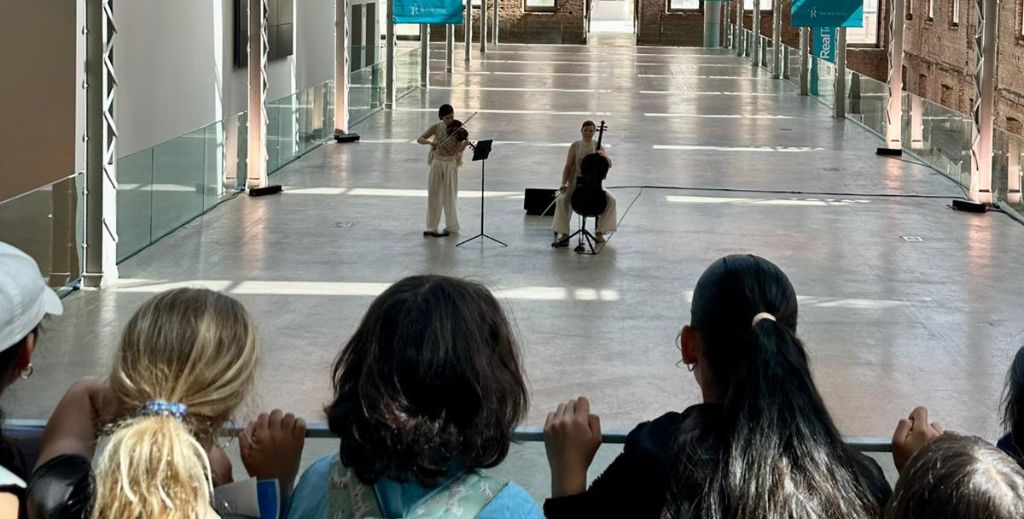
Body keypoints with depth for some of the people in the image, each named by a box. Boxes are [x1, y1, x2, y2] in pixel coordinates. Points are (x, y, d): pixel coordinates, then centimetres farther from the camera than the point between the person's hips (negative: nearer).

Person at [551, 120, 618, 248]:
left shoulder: (597, 146, 4)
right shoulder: (575, 146, -1)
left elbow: (609, 164, -2)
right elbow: (568, 166, -2)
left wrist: (604, 156, -24)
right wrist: (563, 183, -14)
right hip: (576, 182, -2)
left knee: (611, 200, -22)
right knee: (562, 199, -31)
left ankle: (600, 232, -8)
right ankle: (564, 234, -24)